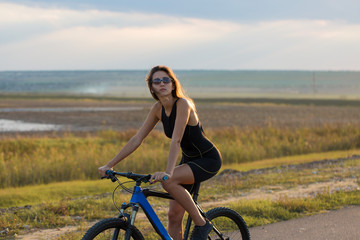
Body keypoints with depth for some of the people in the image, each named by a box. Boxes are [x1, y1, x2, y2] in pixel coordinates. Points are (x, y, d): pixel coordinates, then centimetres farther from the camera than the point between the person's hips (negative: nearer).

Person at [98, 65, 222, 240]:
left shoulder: (182, 104, -23)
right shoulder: (158, 108, -2)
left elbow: (176, 141, -34)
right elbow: (137, 139, -2)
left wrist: (167, 172, -45)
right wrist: (110, 165, -6)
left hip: (208, 159, -7)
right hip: (189, 159, 7)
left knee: (168, 181, -31)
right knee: (174, 216, 0)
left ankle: (201, 224, -16)